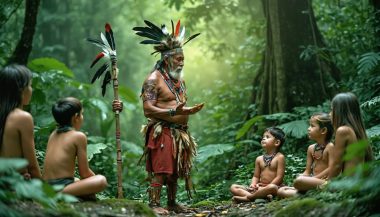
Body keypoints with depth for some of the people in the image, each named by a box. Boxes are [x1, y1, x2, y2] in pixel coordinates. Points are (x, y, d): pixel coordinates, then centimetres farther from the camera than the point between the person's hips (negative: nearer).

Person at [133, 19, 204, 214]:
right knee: (160, 171, -11)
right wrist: (173, 112, -25)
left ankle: (172, 203, 23)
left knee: (175, 171, 13)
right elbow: (148, 110, -17)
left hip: (180, 133, 8)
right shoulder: (153, 80, -9)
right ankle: (154, 205, -8)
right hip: (162, 132, -8)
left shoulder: (180, 80, 18)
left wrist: (190, 110, 12)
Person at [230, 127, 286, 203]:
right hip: (259, 187, 6)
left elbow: (279, 177, -10)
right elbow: (256, 176, 13)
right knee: (233, 187, -7)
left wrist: (267, 187, -18)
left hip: (273, 186, -6)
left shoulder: (279, 157, -3)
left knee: (272, 187, -43)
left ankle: (248, 197, -27)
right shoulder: (259, 159, 13)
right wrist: (253, 185, -9)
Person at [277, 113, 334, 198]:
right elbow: (307, 171, 12)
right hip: (313, 180, 8)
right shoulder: (311, 148, 13)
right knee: (281, 191, -5)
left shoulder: (330, 147, -9)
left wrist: (314, 178, -18)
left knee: (299, 181, -37)